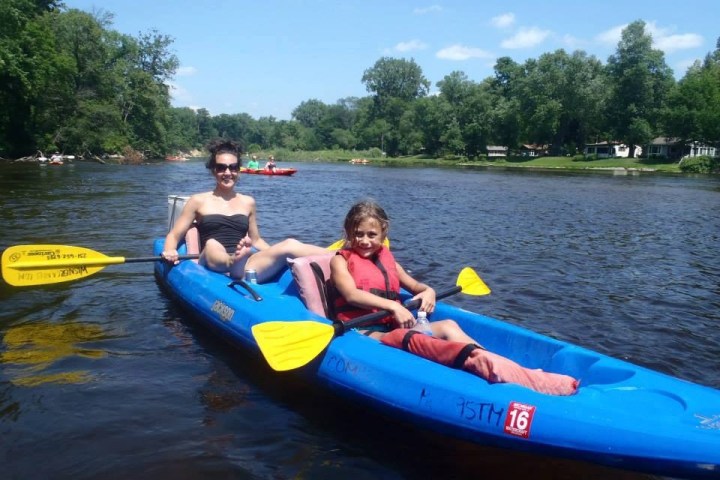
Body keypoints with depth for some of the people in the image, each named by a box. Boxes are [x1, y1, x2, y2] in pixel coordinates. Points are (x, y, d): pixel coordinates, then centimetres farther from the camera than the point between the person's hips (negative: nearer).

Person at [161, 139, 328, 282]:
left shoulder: (248, 202, 20)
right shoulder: (199, 201, 12)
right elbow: (174, 235, 12)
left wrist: (274, 254, 10)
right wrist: (170, 251, -11)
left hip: (244, 268, 2)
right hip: (215, 266, -2)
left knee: (289, 245, -25)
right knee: (211, 245, -37)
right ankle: (234, 260, -68)